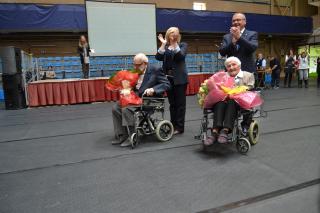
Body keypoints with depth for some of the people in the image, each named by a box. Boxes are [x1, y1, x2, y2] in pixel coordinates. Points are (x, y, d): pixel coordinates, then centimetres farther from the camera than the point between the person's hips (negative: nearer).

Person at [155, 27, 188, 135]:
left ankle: (179, 127, 4)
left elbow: (181, 56, -15)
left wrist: (175, 43, -18)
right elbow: (158, 57, -5)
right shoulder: (165, 46, 12)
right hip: (168, 78, 4)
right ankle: (173, 125, 19)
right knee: (172, 103, 10)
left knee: (180, 103, -2)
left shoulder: (183, 45, 4)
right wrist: (163, 44, -10)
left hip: (179, 78, -4)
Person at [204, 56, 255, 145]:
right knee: (220, 102, -34)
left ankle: (225, 131, -46)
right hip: (225, 101, 2)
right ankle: (215, 131, -44)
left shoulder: (248, 75, 15)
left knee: (231, 101, -36)